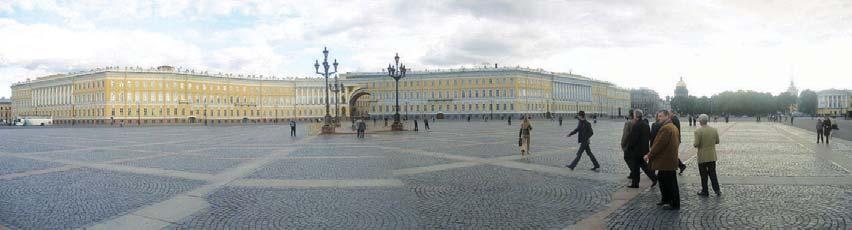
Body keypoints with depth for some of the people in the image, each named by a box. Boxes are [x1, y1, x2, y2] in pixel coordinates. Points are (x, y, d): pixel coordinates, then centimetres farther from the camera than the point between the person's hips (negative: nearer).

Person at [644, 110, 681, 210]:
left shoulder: (665, 128, -20)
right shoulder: (673, 127, 13)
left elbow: (659, 144, -22)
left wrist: (649, 155, -11)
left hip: (667, 161, -11)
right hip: (671, 159, 11)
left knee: (670, 183, -1)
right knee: (661, 178, 21)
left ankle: (675, 204, 8)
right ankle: (666, 199, 31)